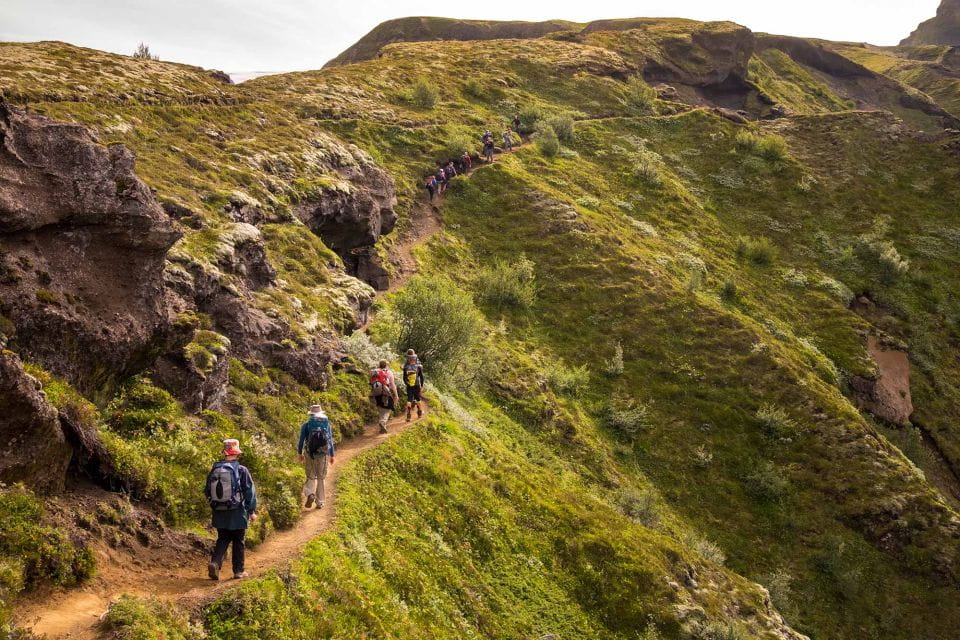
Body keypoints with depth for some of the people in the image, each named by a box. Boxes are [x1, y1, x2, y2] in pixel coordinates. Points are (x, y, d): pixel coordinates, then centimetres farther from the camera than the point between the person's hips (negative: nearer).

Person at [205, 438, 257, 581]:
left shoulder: (214, 470, 2)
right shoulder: (241, 470, -10)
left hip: (219, 513, 3)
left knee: (222, 540, 14)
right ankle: (238, 571, 15)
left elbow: (207, 491, 10)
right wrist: (252, 511, -2)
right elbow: (250, 492, -9)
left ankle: (215, 562, -7)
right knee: (238, 542, 9)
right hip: (237, 513, -3)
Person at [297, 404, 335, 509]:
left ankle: (310, 494, -17)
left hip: (310, 454, -1)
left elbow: (301, 440, 0)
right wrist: (332, 455, 13)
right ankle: (319, 502, 14)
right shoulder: (327, 424, 5)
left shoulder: (306, 425, 0)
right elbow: (330, 440, 6)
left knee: (311, 477, 10)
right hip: (323, 454, 1)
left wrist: (300, 453, 12)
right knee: (321, 478, 12)